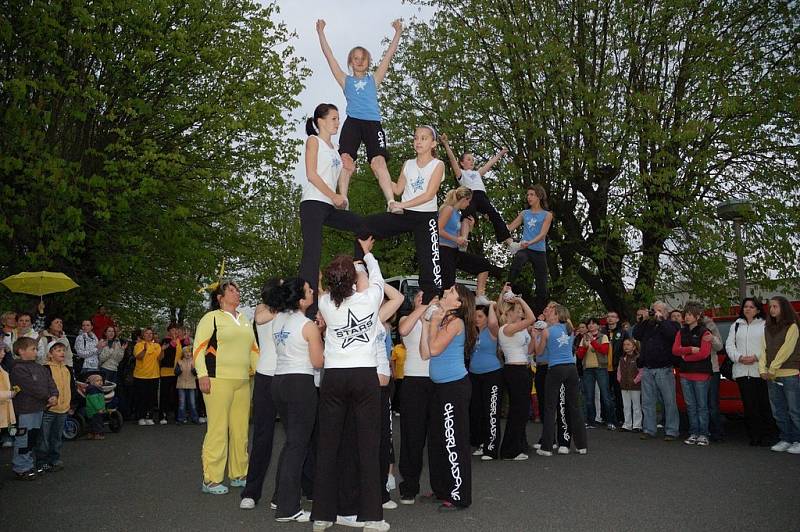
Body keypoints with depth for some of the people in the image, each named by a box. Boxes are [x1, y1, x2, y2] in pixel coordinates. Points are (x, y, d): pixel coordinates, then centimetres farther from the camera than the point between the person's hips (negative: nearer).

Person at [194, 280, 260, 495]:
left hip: (243, 381, 7)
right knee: (217, 430, -7)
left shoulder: (245, 320, 21)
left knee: (241, 430, 9)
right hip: (218, 380, -6)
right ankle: (211, 480, 2)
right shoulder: (211, 318, 0)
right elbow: (198, 348, -5)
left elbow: (254, 348, 26)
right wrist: (202, 375, -14)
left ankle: (238, 475, 21)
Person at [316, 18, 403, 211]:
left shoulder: (374, 79, 25)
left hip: (373, 123, -1)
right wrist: (321, 33, 22)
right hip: (352, 122, 1)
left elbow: (389, 54, 24)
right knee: (345, 160, -17)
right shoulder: (346, 80, 24)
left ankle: (392, 203, -28)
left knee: (379, 161, -17)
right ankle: (342, 200, -19)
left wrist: (398, 32, 22)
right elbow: (329, 55, 23)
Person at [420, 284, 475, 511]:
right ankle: (442, 490, 29)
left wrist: (434, 323, -8)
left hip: (455, 387, -9)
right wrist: (426, 322, 2)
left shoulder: (456, 322, -11)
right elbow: (425, 353, 4)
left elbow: (434, 349, -19)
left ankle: (459, 497, 6)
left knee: (453, 441, -3)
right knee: (437, 439, 16)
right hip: (441, 386, 9)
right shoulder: (441, 321, 12)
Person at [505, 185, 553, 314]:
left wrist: (529, 243, -26)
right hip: (524, 249, 1)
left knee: (541, 286, 0)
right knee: (517, 260, -38)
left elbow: (542, 234, -9)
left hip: (539, 251, 0)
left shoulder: (547, 215, 6)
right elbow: (509, 227, 15)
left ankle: (537, 314, 11)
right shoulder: (524, 213, 16)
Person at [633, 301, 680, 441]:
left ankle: (671, 431, 2)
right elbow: (636, 335, 4)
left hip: (664, 370, -4)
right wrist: (644, 319, -1)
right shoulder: (647, 325, 18)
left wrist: (660, 319, -9)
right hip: (647, 370, 4)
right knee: (647, 401, 5)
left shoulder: (670, 324, 6)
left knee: (669, 401, -3)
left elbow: (672, 334, -15)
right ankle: (648, 430, 11)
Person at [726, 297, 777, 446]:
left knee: (764, 405, -3)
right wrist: (739, 357, -7)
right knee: (749, 405, 5)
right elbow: (729, 345, 9)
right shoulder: (736, 325, 17)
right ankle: (754, 436, 12)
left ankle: (769, 436, 8)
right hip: (742, 371, 4)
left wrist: (756, 357, -16)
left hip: (760, 371, -3)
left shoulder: (765, 325, 4)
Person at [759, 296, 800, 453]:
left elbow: (786, 349, -12)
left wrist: (773, 368, -13)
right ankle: (785, 440, 19)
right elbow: (764, 349, 8)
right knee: (778, 411, 10)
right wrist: (763, 369, -4)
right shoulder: (768, 328, 14)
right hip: (771, 375, 6)